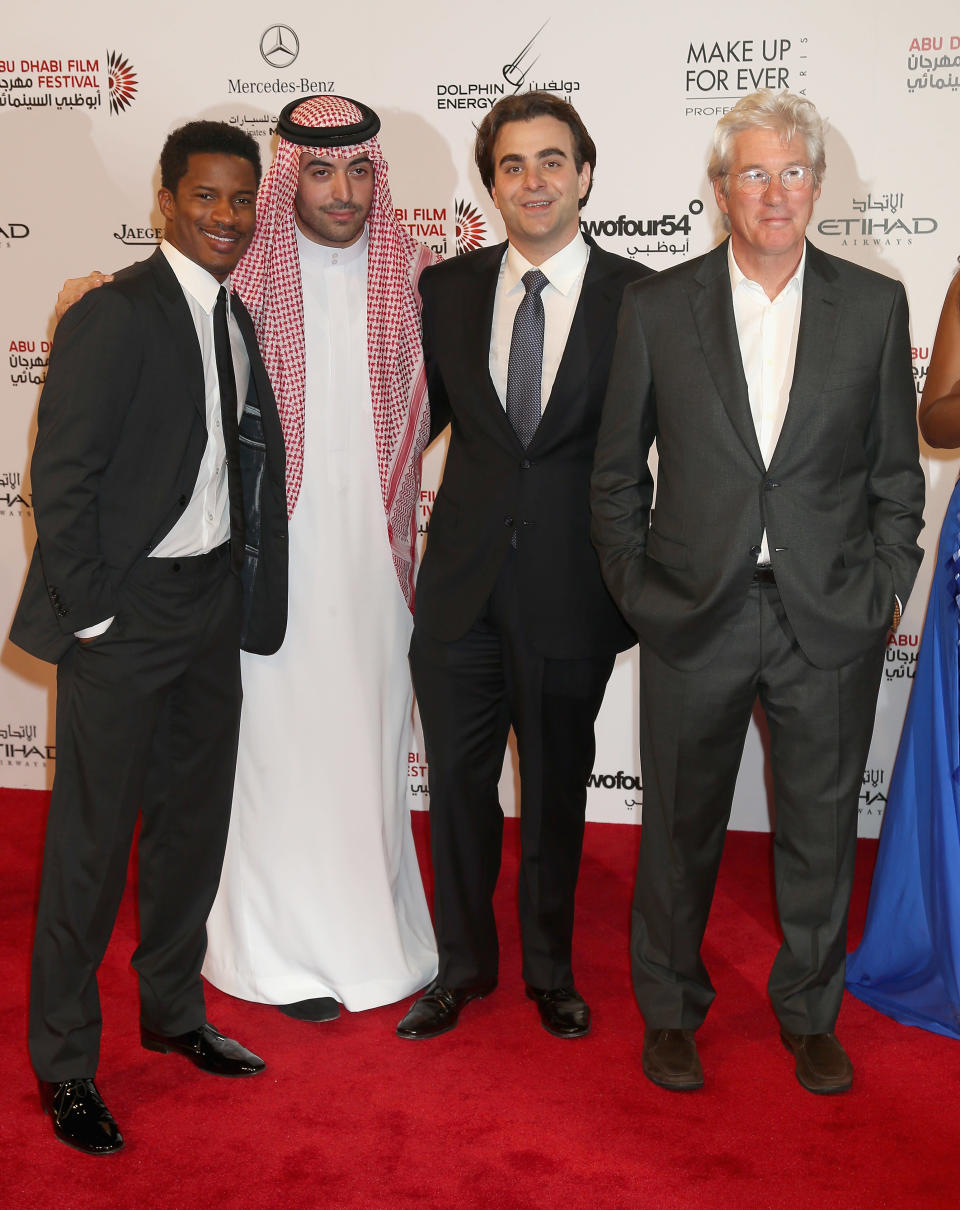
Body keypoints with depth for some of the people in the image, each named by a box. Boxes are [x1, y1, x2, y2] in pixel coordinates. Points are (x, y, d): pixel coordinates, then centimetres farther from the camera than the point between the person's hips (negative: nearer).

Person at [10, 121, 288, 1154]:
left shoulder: (237, 320, 10)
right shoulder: (115, 315, -13)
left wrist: (242, 586, 7)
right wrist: (90, 614, -15)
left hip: (211, 604, 8)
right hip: (126, 613, -7)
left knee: (195, 819, 17)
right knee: (92, 838, 1)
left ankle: (173, 1010, 36)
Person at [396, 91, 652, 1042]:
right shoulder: (446, 289, 4)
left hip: (571, 591, -2)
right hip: (462, 587, 2)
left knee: (556, 790, 13)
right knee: (457, 785, 12)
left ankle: (551, 969, 35)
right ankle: (463, 965, 34)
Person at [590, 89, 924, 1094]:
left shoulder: (874, 306, 3)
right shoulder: (657, 307, 0)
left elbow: (896, 471, 7)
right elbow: (617, 471, 5)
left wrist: (885, 593, 1)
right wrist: (634, 590, 1)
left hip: (832, 621, 1)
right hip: (694, 615, 0)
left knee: (821, 826, 12)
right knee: (680, 825, 12)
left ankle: (810, 1014, 35)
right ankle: (669, 1010, 33)